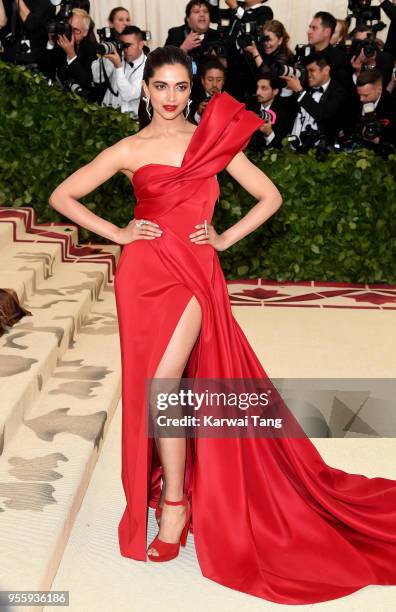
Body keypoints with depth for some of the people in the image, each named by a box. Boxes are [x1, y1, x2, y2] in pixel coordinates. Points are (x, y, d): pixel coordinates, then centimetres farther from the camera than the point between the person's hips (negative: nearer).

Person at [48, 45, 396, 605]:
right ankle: (174, 489, 23)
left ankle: (176, 501, 1)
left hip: (194, 272, -1)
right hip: (144, 270, 1)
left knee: (162, 384, -14)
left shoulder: (215, 141, 8)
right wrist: (116, 233, 0)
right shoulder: (129, 150, 6)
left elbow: (270, 197, 11)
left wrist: (225, 238, 1)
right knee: (152, 388, 5)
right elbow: (62, 196, 9)